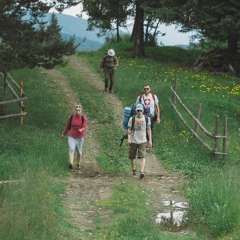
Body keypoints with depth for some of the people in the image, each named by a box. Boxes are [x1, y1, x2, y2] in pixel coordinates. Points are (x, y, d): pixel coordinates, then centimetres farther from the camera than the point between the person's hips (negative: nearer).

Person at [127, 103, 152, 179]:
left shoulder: (147, 118, 3)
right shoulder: (132, 119, -2)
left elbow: (149, 129, 9)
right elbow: (129, 129, 1)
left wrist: (150, 140, 5)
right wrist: (129, 139, -12)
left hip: (142, 141, 0)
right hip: (133, 141, 0)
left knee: (142, 157, -14)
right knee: (132, 157, 7)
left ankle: (142, 172, -23)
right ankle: (134, 171, 26)